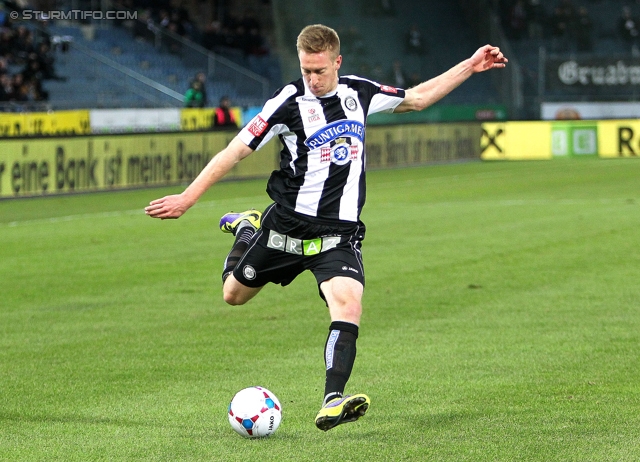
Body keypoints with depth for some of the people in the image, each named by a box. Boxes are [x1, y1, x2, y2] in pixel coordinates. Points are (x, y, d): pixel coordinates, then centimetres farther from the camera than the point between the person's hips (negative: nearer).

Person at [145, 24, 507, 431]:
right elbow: (238, 150, -10)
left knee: (348, 306, -24)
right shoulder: (291, 102, -10)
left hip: (339, 233, 1)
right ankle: (247, 229, 48)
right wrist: (187, 199, -14)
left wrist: (470, 67, 18)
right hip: (287, 224, -1)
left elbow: (417, 98, 20)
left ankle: (332, 403, -31)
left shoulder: (359, 93, 3)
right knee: (234, 294, 16)